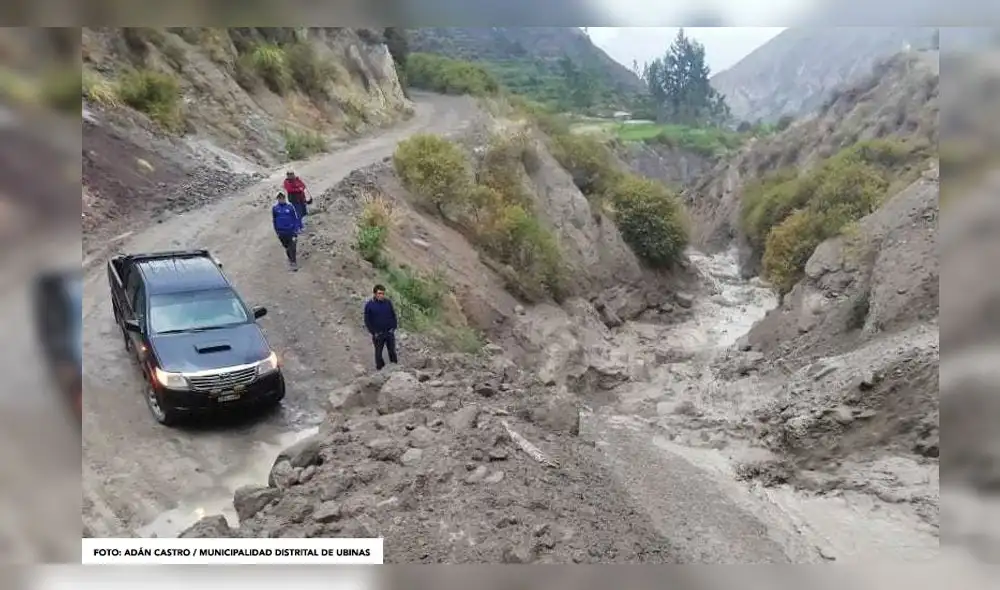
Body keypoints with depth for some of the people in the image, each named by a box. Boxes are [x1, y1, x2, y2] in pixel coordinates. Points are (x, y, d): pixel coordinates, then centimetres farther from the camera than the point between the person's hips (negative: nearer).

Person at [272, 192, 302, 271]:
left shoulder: (290, 206, -7)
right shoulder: (274, 208, -1)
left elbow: (296, 218, -1)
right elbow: (274, 220, 9)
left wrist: (297, 228, -2)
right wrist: (276, 231, 14)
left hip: (291, 231, -2)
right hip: (281, 232, 2)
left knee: (292, 247, -5)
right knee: (286, 246, 13)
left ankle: (293, 262, 3)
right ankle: (290, 259, 33)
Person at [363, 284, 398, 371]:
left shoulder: (388, 302, -5)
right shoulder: (369, 305, -11)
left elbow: (393, 315, 5)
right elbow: (367, 320, -6)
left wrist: (393, 327, -2)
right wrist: (373, 332, -10)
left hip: (390, 332, 2)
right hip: (378, 334, -2)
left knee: (392, 350, 14)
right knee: (378, 352, 9)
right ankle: (379, 367, 24)